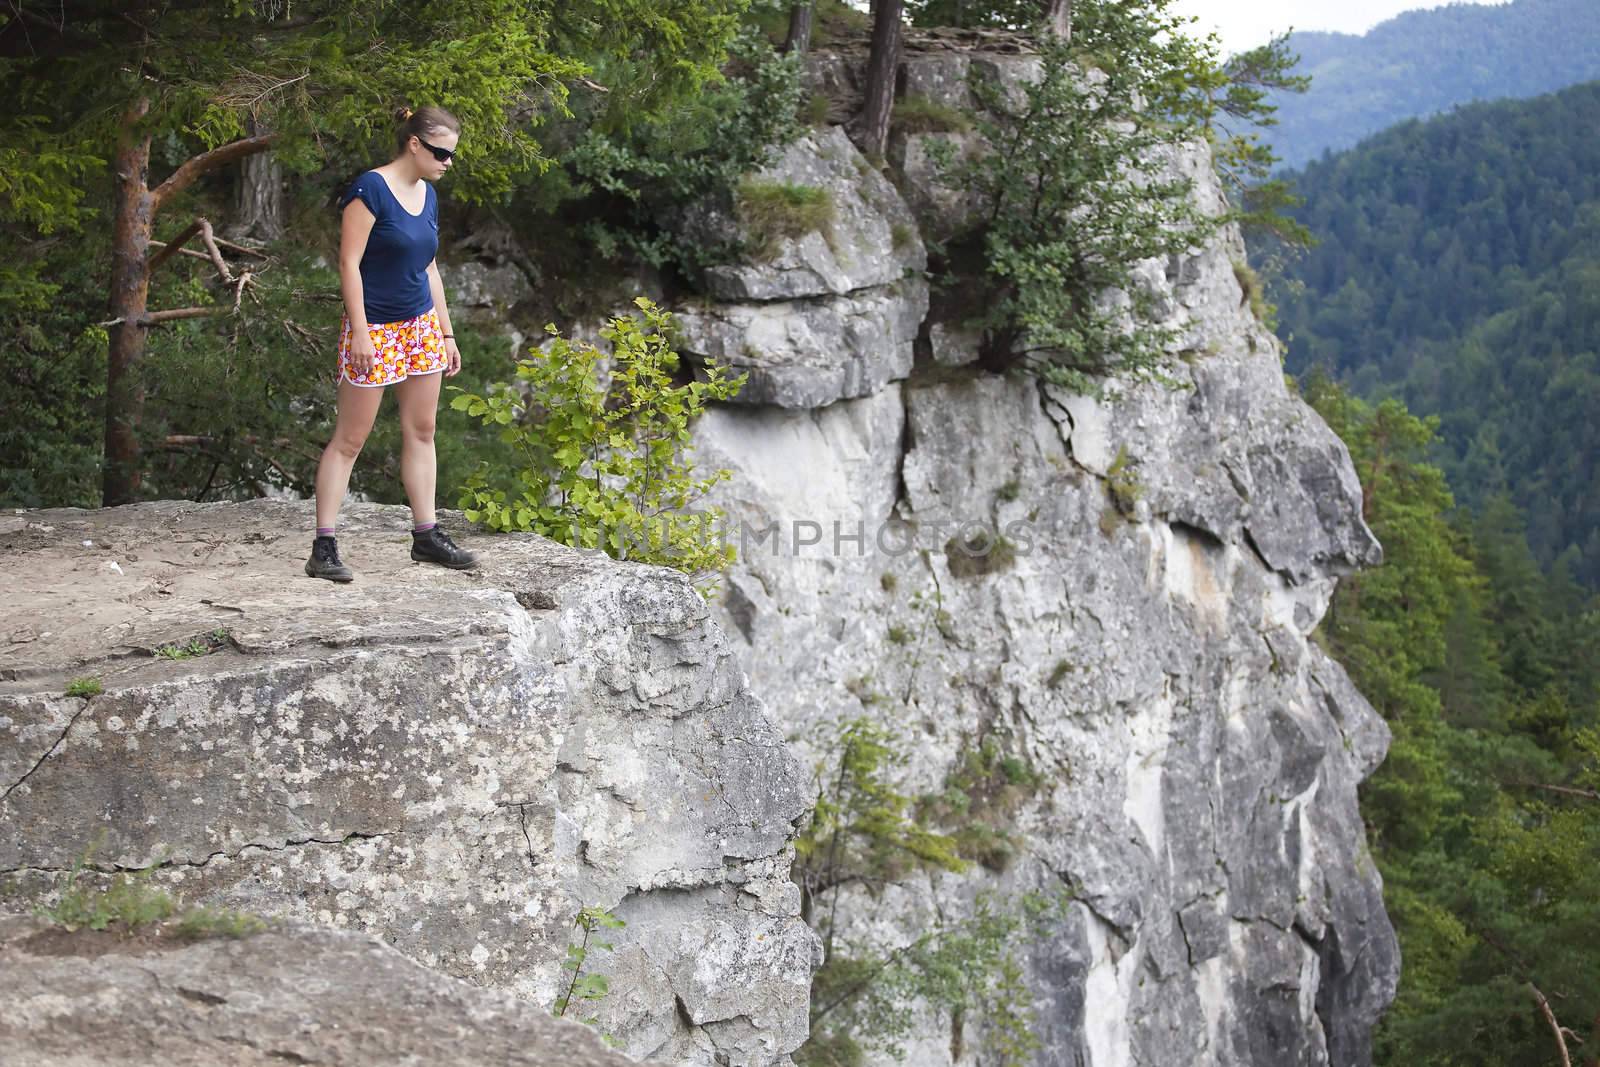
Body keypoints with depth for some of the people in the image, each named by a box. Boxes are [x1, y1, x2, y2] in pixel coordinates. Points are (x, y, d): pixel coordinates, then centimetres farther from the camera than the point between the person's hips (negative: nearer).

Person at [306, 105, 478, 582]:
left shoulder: (428, 194, 10)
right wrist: (360, 332, -20)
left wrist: (446, 333, 17)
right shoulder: (370, 189, -14)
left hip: (421, 326, 8)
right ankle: (324, 547, -3)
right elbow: (349, 263, -16)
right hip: (375, 331, -8)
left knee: (421, 431, 11)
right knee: (349, 439, -5)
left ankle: (426, 535, 19)